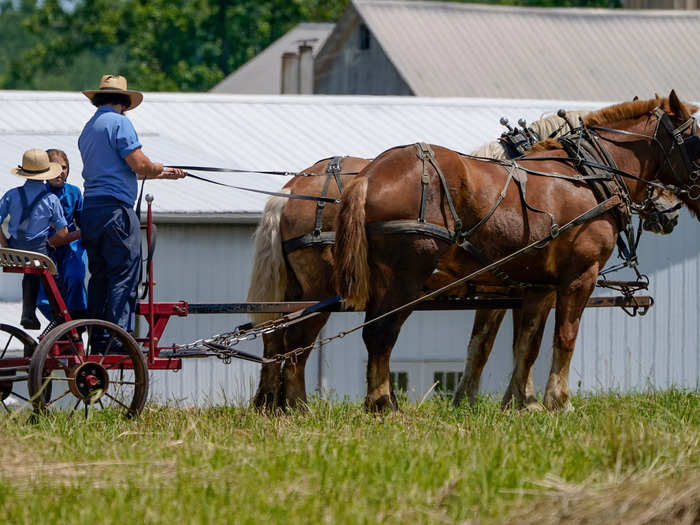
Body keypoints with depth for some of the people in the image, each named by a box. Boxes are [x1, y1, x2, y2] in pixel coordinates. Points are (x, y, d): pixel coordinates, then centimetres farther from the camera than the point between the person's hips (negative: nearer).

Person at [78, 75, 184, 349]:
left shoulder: (88, 128, 21)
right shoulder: (119, 122, -7)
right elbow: (139, 165, -15)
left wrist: (162, 173, 29)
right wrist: (161, 169, 6)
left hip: (90, 210, 9)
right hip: (115, 209, -9)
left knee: (99, 276, 12)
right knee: (124, 276, -7)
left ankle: (98, 341, 13)